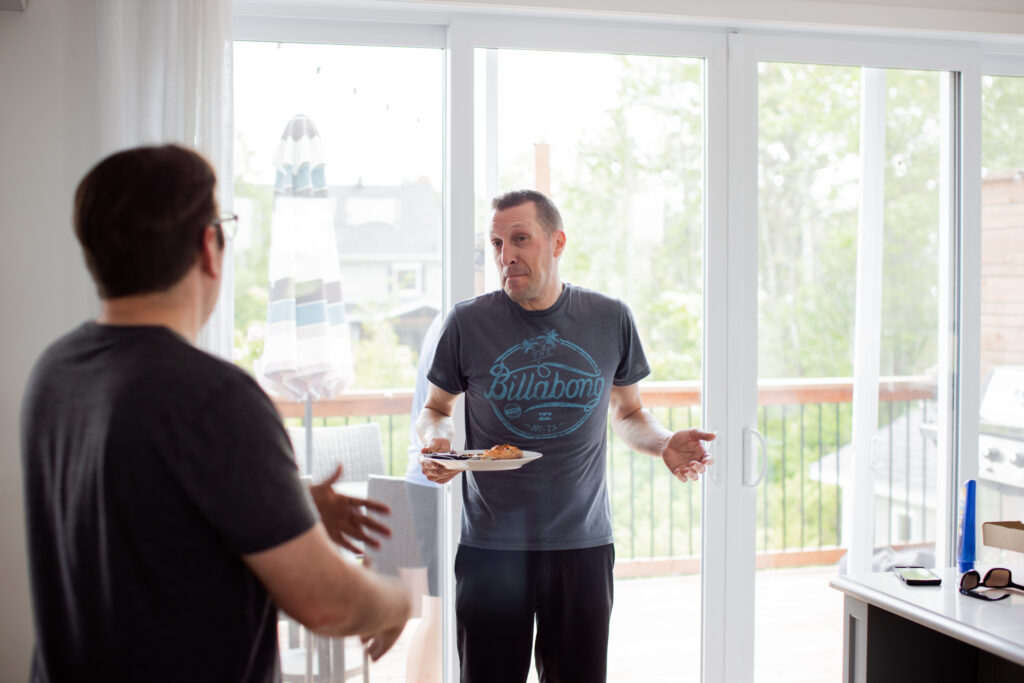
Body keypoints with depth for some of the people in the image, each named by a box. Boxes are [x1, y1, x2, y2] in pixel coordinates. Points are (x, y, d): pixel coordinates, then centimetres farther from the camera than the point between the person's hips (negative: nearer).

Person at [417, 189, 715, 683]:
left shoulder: (610, 319, 1)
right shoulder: (468, 323, -2)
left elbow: (627, 413, 14)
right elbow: (436, 409, 11)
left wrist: (664, 444, -7)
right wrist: (435, 441, -12)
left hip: (582, 544, 1)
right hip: (491, 545, -1)